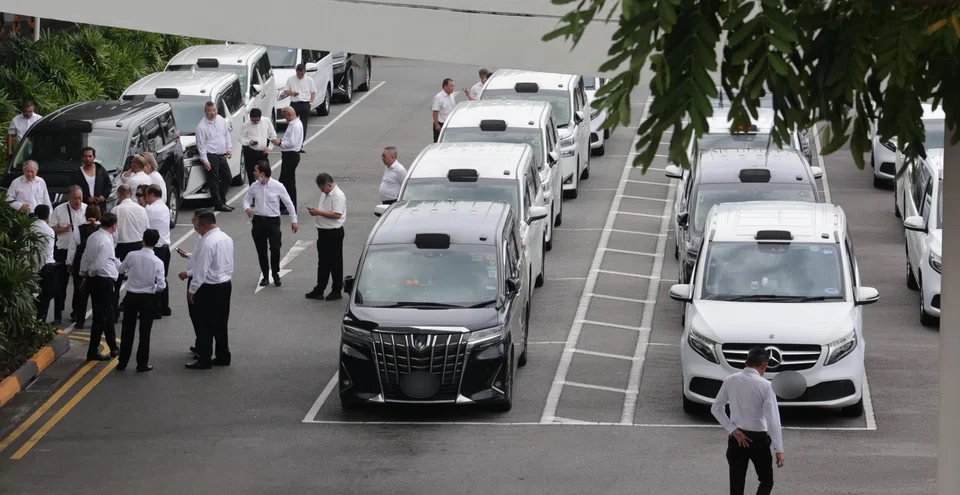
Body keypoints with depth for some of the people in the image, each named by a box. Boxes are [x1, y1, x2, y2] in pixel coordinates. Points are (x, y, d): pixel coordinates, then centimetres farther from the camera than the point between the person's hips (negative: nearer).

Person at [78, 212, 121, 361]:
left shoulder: (93, 237, 7)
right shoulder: (106, 241, -19)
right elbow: (98, 265, -22)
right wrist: (89, 274, -4)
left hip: (93, 280, 9)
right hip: (103, 281, -9)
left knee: (108, 315, 20)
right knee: (101, 317, 0)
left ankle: (113, 348, 32)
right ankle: (93, 352, 4)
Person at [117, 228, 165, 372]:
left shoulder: (132, 256, -11)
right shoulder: (157, 262, -15)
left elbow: (121, 269, 8)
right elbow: (161, 286, -13)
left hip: (131, 296, 2)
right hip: (148, 299, -1)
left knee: (127, 331, 13)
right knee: (145, 332, 9)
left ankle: (122, 362, 20)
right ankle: (142, 364, 12)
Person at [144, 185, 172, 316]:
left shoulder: (150, 209, -14)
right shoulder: (165, 208, 12)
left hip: (156, 247, -9)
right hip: (165, 246, 9)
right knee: (163, 278, 15)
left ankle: (155, 309, -2)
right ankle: (164, 308, 21)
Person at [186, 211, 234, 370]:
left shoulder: (208, 242, -22)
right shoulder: (227, 238, 6)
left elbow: (201, 270, -21)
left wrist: (192, 290, -13)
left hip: (209, 289, -9)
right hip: (226, 285, 9)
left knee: (206, 326, 0)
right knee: (221, 324, 16)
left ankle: (204, 360, 5)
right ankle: (223, 357, 22)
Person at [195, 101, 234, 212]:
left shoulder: (221, 120, 7)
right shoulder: (202, 126, -13)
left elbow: (227, 135, 17)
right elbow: (201, 144, -13)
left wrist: (229, 149, 9)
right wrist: (205, 160, -15)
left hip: (222, 155, 7)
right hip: (211, 156, -7)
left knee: (227, 178, 13)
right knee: (214, 181, -4)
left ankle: (222, 200, 25)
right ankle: (218, 204, 0)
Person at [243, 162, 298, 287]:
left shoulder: (278, 186, -10)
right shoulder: (254, 187, 0)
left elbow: (289, 203, -1)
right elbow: (246, 199, 14)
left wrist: (294, 220, 1)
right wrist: (247, 208, -11)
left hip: (273, 221, -3)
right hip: (258, 220, 4)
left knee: (275, 248, -14)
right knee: (261, 250, 8)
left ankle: (276, 274, 8)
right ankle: (265, 276, 22)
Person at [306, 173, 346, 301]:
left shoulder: (338, 196, -17)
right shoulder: (325, 194, 12)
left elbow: (337, 214, -26)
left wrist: (319, 212, -22)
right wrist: (315, 211, 3)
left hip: (334, 233, -9)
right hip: (323, 231, 9)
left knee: (335, 263, 2)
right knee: (323, 262, 13)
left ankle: (337, 291, 11)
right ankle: (319, 290, 19)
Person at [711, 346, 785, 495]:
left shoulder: (730, 381, -2)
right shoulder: (764, 385, -14)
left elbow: (716, 409, 1)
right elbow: (773, 419, -15)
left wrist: (733, 430, -2)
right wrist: (779, 449, -13)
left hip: (737, 439, 3)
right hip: (758, 439, -3)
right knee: (766, 482, 15)